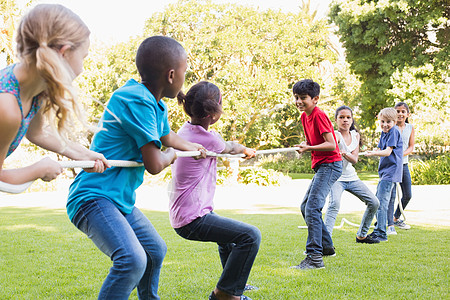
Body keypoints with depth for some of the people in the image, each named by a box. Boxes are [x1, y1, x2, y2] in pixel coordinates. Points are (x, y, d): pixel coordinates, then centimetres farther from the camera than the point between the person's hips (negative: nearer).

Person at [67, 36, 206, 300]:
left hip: (122, 200, 11)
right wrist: (171, 154, 2)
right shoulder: (137, 101, -22)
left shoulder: (157, 105, 9)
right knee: (132, 259, -31)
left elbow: (167, 136, 34)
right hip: (94, 197, -11)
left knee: (156, 251, 26)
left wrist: (194, 148, 53)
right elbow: (154, 164, -22)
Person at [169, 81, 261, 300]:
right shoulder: (209, 139, -19)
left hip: (181, 215, 10)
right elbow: (230, 148, 4)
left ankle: (234, 282, 47)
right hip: (193, 219, -10)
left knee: (229, 233, 33)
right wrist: (246, 150, 26)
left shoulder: (185, 131, 7)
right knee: (250, 236, -17)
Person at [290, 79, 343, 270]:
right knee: (305, 207, 16)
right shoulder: (304, 117, 12)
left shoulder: (319, 115, -15)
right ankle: (327, 247, 28)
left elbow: (331, 144, -20)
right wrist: (304, 146, 3)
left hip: (330, 165, -10)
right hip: (321, 166, 11)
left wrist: (309, 148, -27)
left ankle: (315, 258, -20)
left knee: (312, 208, -19)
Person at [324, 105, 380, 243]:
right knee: (334, 203, -32)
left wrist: (344, 153, -27)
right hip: (336, 177, -7)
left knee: (374, 203, 8)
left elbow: (354, 159, -6)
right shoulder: (336, 135, -13)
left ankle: (362, 235, 23)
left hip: (351, 177, 7)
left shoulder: (355, 135, 5)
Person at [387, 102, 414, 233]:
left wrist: (401, 154, -15)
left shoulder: (410, 128, 7)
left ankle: (396, 218, 32)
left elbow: (411, 147, 3)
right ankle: (390, 224, -10)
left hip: (403, 164, 5)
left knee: (407, 195, 11)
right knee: (391, 195, -11)